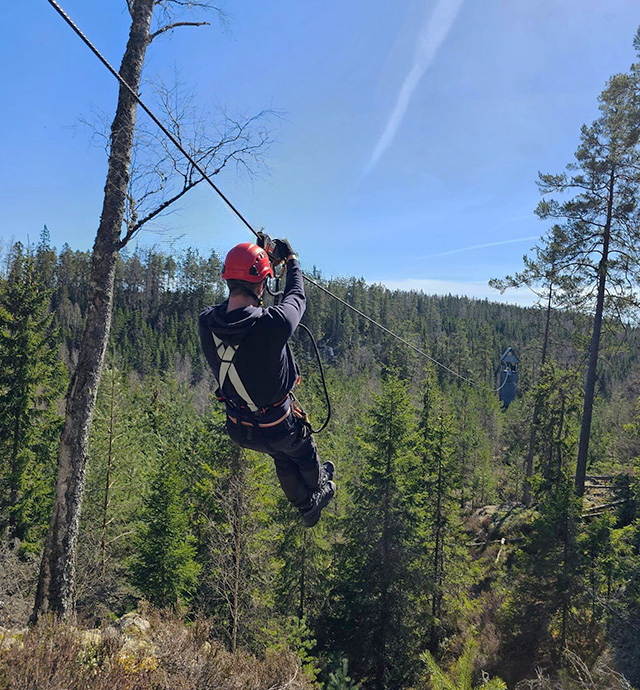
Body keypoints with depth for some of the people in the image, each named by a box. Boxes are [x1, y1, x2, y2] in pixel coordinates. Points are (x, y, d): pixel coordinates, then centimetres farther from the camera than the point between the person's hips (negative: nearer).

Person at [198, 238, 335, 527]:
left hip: (239, 429, 4)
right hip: (279, 428, -4)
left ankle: (306, 506, 58)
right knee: (303, 452, 32)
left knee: (282, 458, 34)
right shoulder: (273, 324, -35)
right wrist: (291, 260, 9)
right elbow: (296, 297, -12)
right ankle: (319, 487, 64)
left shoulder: (206, 323, -20)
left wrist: (266, 260, 12)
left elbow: (235, 303, 3)